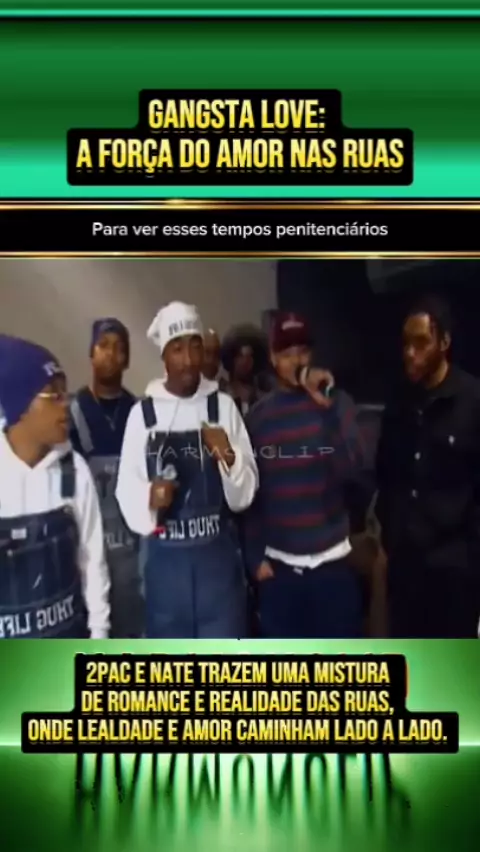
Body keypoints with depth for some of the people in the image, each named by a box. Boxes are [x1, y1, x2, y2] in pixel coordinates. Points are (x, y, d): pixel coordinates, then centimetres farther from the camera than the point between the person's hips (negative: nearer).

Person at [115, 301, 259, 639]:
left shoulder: (223, 406, -1)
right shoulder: (143, 413, -2)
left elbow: (245, 494, -2)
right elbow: (127, 489, -3)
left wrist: (229, 458, -21)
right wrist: (149, 498, -23)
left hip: (218, 554, 0)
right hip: (166, 557, 0)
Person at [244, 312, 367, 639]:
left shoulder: (337, 402, 0)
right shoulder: (258, 415, 3)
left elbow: (350, 468, -13)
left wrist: (327, 406, -23)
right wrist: (255, 556, 3)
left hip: (332, 561, -1)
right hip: (277, 565, 1)